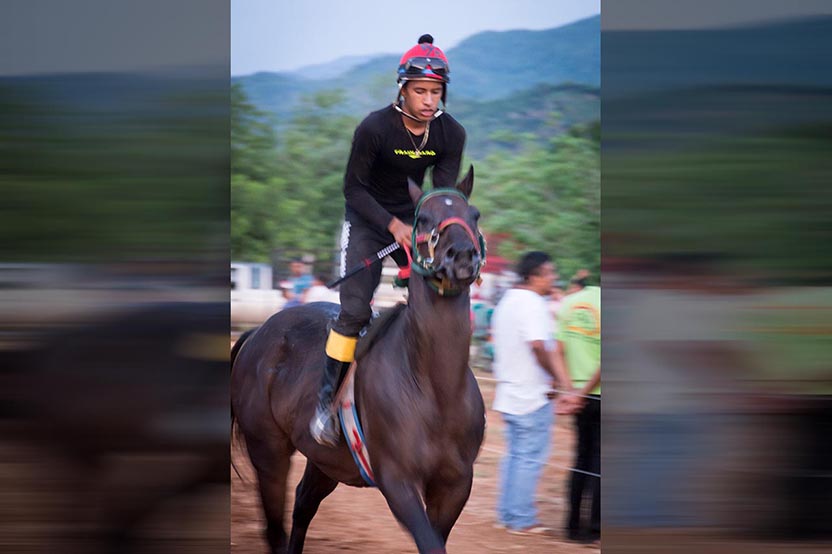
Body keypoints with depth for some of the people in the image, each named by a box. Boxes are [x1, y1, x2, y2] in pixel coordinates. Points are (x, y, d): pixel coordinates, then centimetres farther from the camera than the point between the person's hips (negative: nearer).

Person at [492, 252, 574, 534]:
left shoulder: (506, 301, 14)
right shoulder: (533, 303, -16)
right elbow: (537, 345, -27)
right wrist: (558, 375, -17)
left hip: (509, 392, 9)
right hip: (533, 395, -9)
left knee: (515, 454, 16)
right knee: (530, 457, -3)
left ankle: (507, 514, 19)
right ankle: (522, 519, 0)